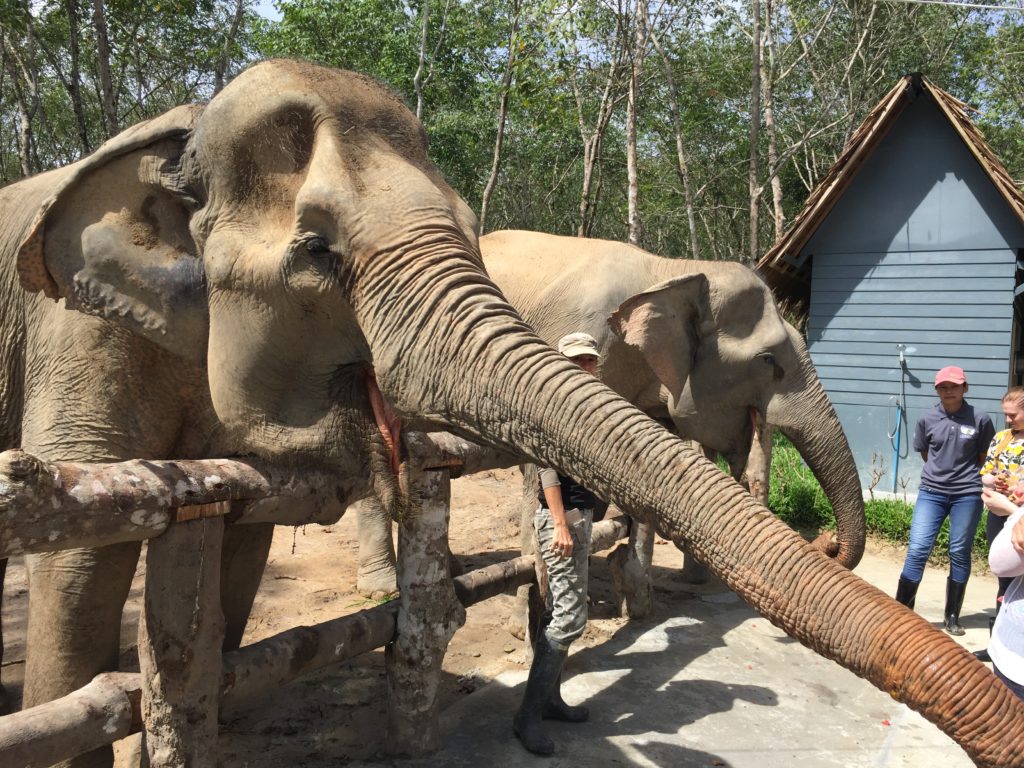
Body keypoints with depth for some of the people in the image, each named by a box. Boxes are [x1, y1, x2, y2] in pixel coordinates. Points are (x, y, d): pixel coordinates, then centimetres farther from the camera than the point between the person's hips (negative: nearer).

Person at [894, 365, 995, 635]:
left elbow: (984, 457, 8)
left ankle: (952, 617, 19)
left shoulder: (980, 419, -4)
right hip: (931, 492, 1)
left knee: (959, 554, 7)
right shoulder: (927, 420, -1)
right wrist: (944, 471, 9)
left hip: (967, 494, -1)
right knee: (917, 549, -5)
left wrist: (965, 475, 8)